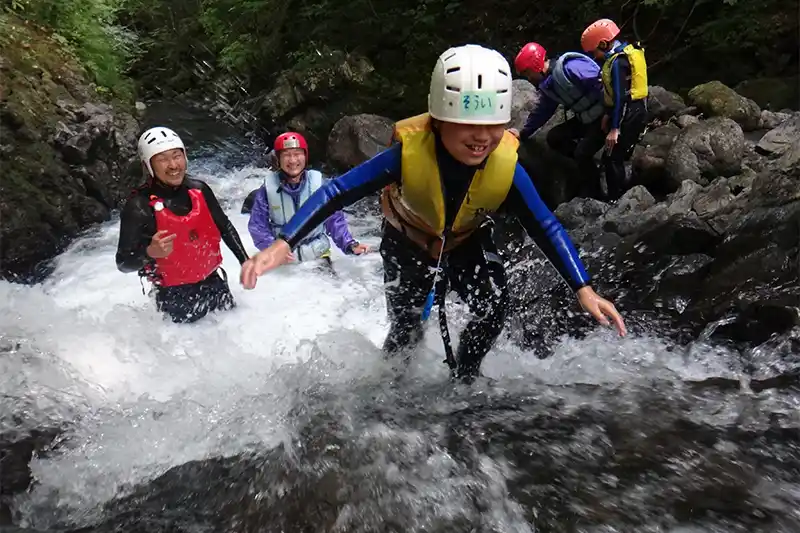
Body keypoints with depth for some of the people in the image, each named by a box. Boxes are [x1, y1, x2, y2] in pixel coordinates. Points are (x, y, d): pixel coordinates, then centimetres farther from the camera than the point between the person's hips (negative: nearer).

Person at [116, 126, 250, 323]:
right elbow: (123, 263, -19)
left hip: (214, 283, 4)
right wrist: (150, 252, -39)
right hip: (176, 297, -4)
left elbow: (225, 227, 7)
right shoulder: (139, 206, -21)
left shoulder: (199, 190, -7)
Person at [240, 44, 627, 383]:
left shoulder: (506, 168, -31)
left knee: (493, 308, -18)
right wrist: (283, 245, -46)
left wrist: (584, 290, -27)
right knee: (406, 330, 0)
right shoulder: (408, 152, -38)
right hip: (409, 243, -2)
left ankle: (462, 379, 13)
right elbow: (338, 192, -36)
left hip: (469, 242, 2)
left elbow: (547, 228, -22)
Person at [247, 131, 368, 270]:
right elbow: (257, 225, -7)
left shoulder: (318, 184, -10)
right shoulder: (268, 188, -12)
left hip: (318, 255, 1)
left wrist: (350, 245, -18)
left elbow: (334, 219, -4)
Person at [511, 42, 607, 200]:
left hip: (604, 116, -9)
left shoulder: (569, 67, -24)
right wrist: (523, 133, 22)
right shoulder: (548, 85, 5)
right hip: (585, 118, 9)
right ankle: (587, 165, 11)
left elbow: (604, 83, -28)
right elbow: (541, 111, 19)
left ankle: (593, 196, 4)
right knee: (554, 138, 4)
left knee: (582, 153, -16)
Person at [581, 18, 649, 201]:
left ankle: (616, 200, 3)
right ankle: (621, 194, 27)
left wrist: (614, 128, -23)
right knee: (618, 156, 17)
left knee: (611, 158, -4)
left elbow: (621, 98, -24)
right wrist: (608, 114, 13)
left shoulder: (618, 62, -19)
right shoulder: (626, 52, 12)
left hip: (629, 116, -10)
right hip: (634, 112, 10)